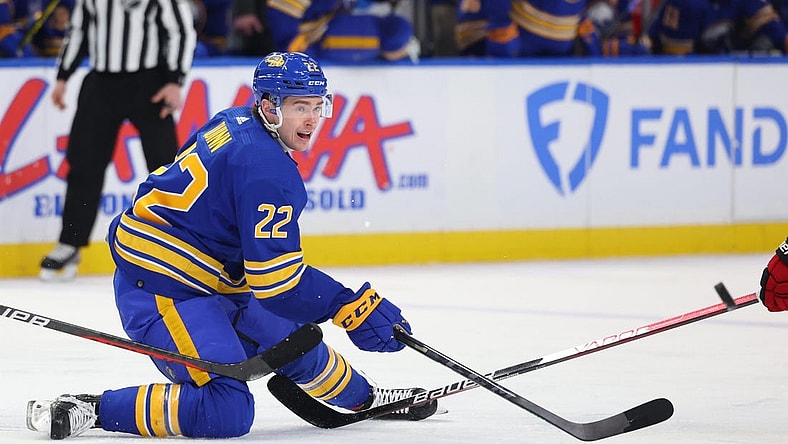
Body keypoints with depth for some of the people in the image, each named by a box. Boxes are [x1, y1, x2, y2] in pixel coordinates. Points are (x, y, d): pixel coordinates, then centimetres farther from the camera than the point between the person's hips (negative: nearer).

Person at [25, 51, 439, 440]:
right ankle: (88, 409, -16)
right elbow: (277, 280, -24)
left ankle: (363, 396, 50)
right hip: (160, 291, -11)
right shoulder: (265, 167, -23)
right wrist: (353, 307, -20)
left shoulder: (236, 124, 6)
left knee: (293, 342, 24)